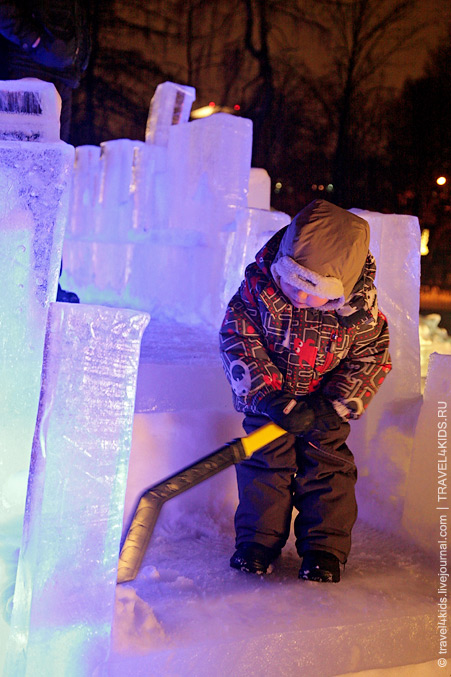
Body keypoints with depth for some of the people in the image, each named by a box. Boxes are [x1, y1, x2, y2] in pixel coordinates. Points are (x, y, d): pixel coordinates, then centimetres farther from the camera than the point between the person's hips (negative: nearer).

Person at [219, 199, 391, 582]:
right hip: (268, 398, 0)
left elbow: (371, 359, -10)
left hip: (324, 405, 0)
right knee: (264, 464, 2)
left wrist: (335, 406, -19)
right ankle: (258, 540, 19)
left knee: (327, 468, 3)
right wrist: (270, 397, -27)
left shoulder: (360, 307, -22)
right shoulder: (260, 285, -23)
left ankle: (325, 548, 18)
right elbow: (238, 340, -20)